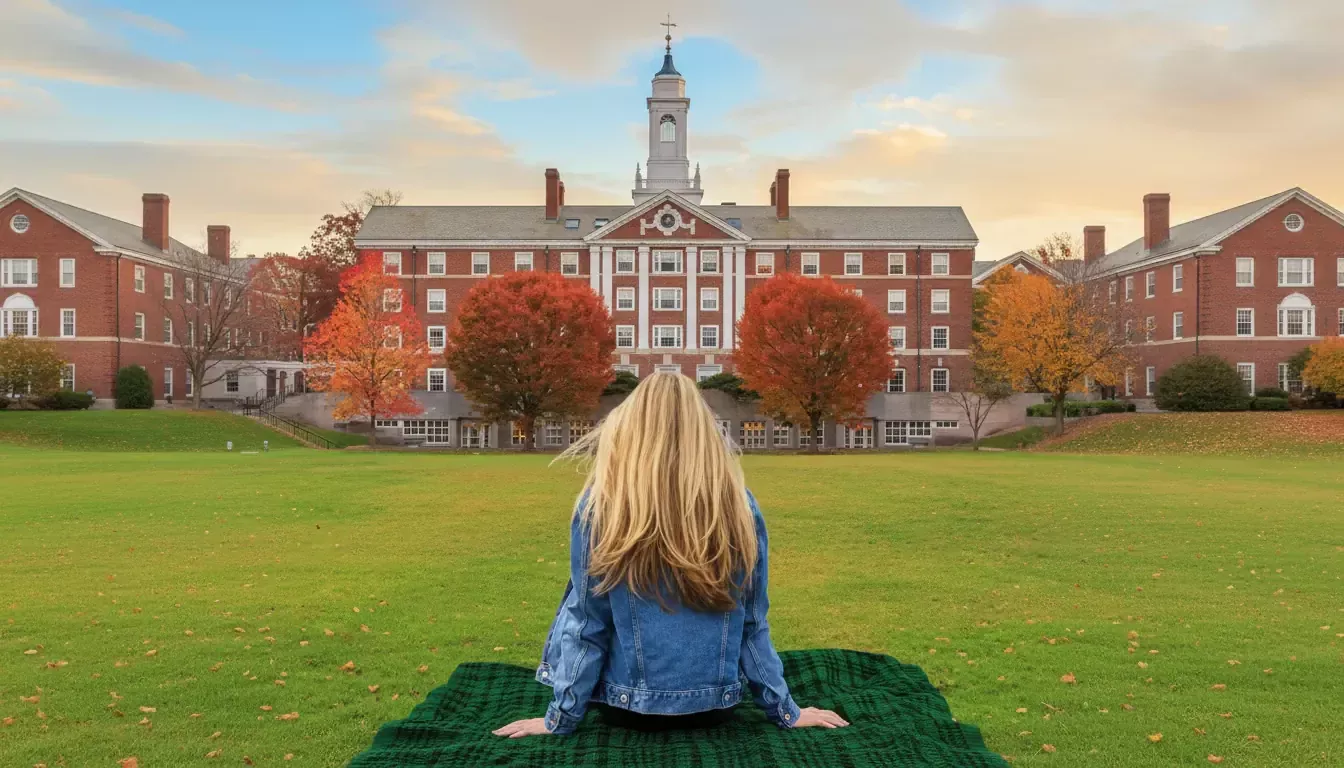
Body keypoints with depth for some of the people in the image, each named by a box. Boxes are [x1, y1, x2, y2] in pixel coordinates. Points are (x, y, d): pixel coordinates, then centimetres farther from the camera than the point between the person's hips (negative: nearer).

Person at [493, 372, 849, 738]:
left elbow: (586, 622, -9)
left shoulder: (601, 505, -14)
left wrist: (560, 718, 2)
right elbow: (753, 623, -1)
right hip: (715, 707, 3)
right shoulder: (739, 506, -6)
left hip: (629, 708, -3)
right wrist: (786, 711, 10)